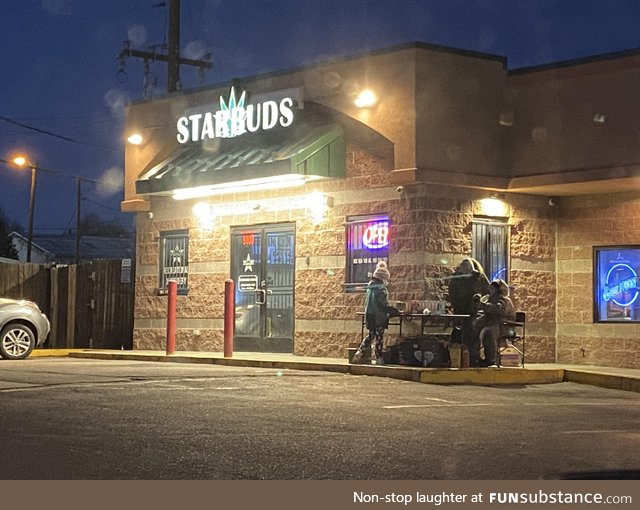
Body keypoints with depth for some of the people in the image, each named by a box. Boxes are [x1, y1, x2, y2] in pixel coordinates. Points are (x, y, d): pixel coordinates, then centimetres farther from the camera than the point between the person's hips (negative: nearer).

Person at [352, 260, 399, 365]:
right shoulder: (381, 289, -17)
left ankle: (359, 353, 7)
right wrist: (394, 311, -14)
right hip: (379, 317, -7)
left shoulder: (370, 288, 8)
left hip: (369, 316, 7)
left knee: (370, 336, 18)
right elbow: (383, 306, -21)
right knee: (379, 338, 1)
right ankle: (379, 359, 6)